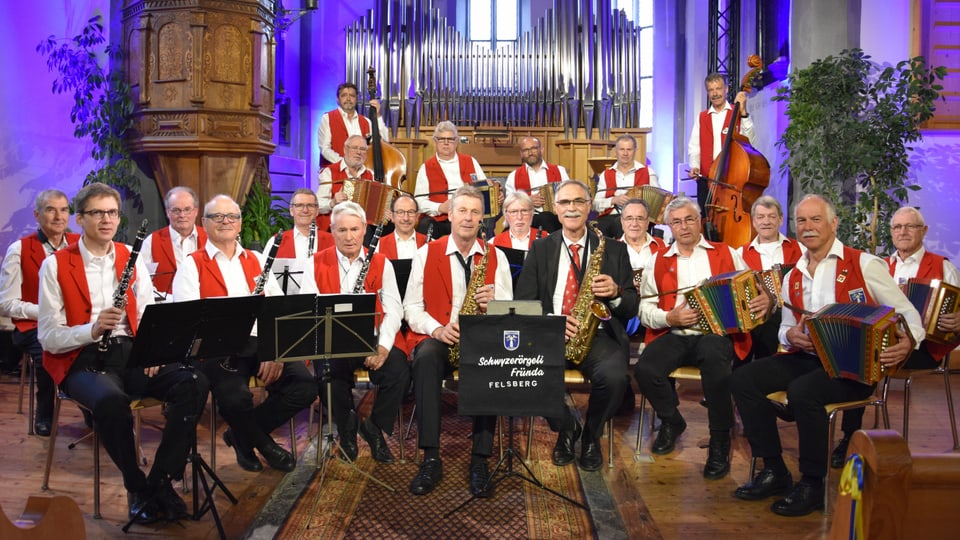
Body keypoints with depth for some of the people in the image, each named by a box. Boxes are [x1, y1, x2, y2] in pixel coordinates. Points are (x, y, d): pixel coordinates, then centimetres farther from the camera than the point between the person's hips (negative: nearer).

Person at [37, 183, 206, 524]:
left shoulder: (132, 259, 13)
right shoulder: (56, 265, 0)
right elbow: (48, 337, -5)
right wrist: (93, 329, -24)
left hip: (131, 355, 4)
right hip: (83, 361, -4)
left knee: (193, 383, -22)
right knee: (112, 402, -37)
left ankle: (161, 480, -13)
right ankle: (136, 487, -13)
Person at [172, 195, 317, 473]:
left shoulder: (256, 260, 20)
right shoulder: (192, 265, 7)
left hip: (261, 343, 4)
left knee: (306, 385, -18)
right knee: (236, 398, -33)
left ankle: (242, 435, 6)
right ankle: (264, 443, 3)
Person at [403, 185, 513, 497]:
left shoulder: (495, 257, 10)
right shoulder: (427, 253, 7)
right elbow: (411, 306, 2)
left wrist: (493, 301, -18)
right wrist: (437, 329, -16)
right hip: (436, 336, 0)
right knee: (426, 358, -35)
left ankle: (480, 461, -27)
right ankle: (431, 459, -32)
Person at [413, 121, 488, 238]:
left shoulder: (471, 162, 17)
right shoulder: (426, 167, 11)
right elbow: (419, 201, 1)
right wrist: (441, 207, -15)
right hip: (438, 220, -1)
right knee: (425, 225, -33)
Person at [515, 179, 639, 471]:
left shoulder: (614, 249, 11)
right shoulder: (540, 249, 13)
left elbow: (632, 309, 8)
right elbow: (524, 302, 5)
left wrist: (615, 292, -15)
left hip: (598, 335, -1)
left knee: (614, 376, -33)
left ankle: (591, 436, 2)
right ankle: (566, 429, 1)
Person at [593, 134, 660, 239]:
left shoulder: (647, 172, 13)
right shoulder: (606, 175, 19)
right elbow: (596, 204, 10)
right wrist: (614, 200, -8)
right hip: (610, 217, 2)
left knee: (621, 224, -37)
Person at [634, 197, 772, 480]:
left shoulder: (726, 254, 14)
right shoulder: (658, 262, 16)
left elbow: (752, 291, 9)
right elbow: (645, 308, 9)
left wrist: (766, 301, -14)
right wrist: (669, 318, -11)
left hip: (716, 332, -2)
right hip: (673, 336, 2)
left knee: (714, 358, -38)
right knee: (645, 369, -27)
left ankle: (720, 441, -20)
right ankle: (672, 421, 6)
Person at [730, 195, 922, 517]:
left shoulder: (864, 264, -2)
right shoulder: (792, 278, 15)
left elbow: (907, 312, -3)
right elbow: (785, 330, 21)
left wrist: (907, 342, -25)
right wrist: (790, 335, -4)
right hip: (806, 358, 6)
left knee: (803, 391, -34)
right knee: (743, 379, -12)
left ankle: (812, 485, -14)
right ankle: (774, 471, -2)